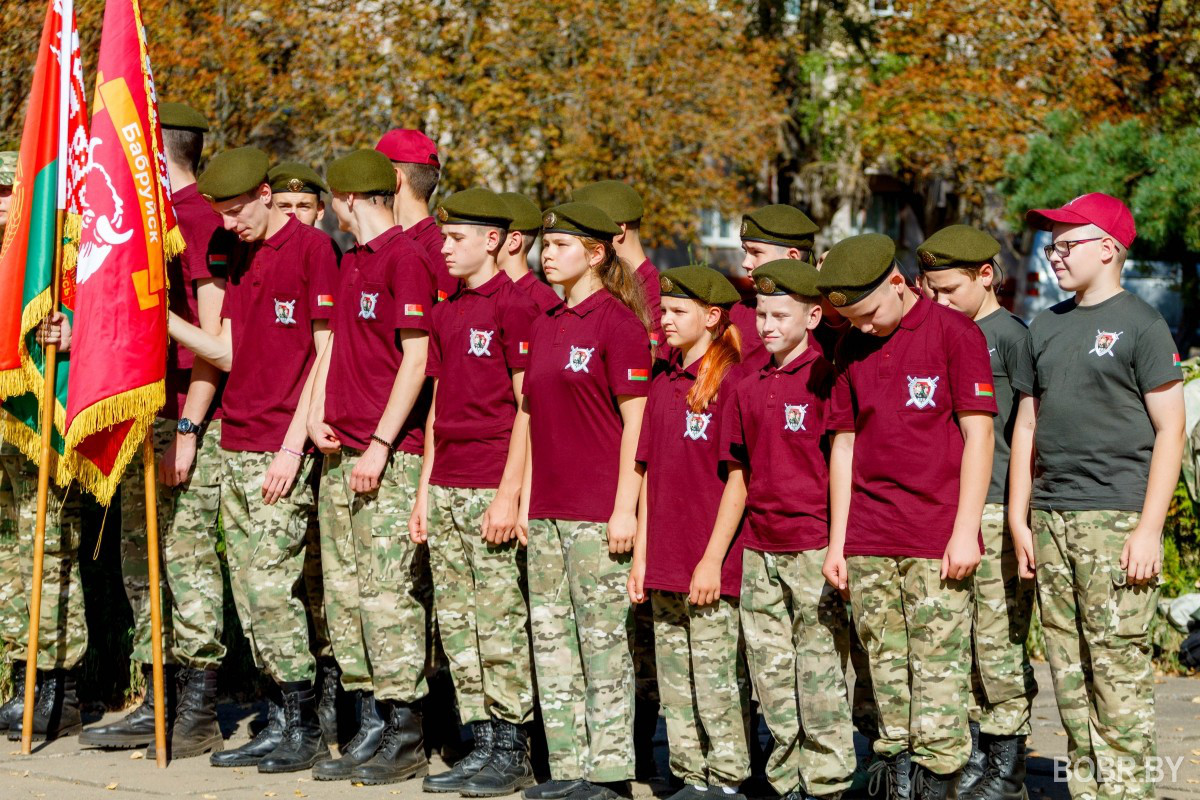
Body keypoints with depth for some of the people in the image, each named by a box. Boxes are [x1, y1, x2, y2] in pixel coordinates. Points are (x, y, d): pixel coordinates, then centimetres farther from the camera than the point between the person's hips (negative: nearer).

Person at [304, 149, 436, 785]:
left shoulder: (405, 257, -8)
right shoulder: (351, 261, 19)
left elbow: (416, 360, -13)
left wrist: (380, 444, -16)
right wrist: (317, 416, 8)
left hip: (390, 457, -9)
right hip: (341, 454, 9)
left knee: (388, 592, -8)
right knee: (344, 594, 8)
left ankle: (406, 737, -3)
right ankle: (371, 728, 15)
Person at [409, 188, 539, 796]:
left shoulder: (513, 306, -8)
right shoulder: (445, 312, 15)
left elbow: (528, 405, -11)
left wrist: (509, 493, -15)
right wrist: (425, 491, 15)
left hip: (493, 489, -8)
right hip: (445, 487, 8)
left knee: (500, 621, -5)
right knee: (455, 622, 8)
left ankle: (512, 751, 1)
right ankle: (481, 744, 14)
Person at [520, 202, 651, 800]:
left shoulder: (617, 321, -9)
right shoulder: (545, 326, 14)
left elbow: (635, 421, -11)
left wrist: (625, 507, -15)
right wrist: (526, 497, 14)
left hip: (598, 511, -8)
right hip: (547, 508, 8)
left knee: (603, 638, -2)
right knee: (550, 638, 9)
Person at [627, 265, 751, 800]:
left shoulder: (731, 381, -9)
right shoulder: (663, 382, 13)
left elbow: (737, 479, -12)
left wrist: (713, 559, -14)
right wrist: (641, 555, 13)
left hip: (712, 567, -7)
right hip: (665, 568, 7)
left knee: (716, 680, -2)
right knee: (675, 685, 11)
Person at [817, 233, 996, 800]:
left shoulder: (954, 332, -2)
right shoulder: (852, 347, 13)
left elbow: (978, 435, -5)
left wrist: (965, 532, -10)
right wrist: (837, 541, 12)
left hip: (936, 541, -5)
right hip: (868, 543, 5)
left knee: (938, 669, -7)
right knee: (885, 670, 6)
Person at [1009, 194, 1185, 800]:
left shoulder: (1141, 325, -2)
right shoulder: (1047, 327, 16)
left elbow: (1170, 430, -5)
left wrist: (1149, 529, -11)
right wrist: (1019, 519, 14)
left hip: (1116, 520, -6)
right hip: (1051, 517, 6)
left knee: (1118, 660, -9)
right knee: (1067, 663, 6)